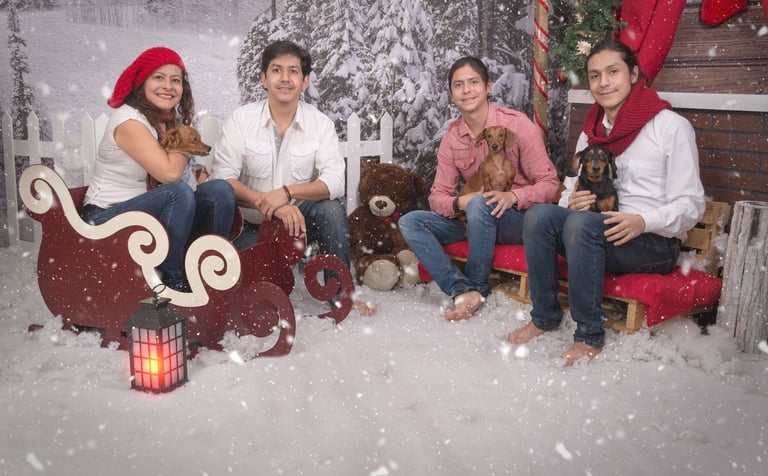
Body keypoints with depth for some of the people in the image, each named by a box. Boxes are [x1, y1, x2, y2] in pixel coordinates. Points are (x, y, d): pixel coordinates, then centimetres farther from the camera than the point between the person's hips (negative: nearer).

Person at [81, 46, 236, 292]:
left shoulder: (170, 120, 7)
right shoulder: (129, 121, -17)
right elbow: (170, 174, -27)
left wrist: (197, 173, -15)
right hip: (107, 219, -7)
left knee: (220, 189, -13)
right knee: (180, 192, -33)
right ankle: (173, 280, -19)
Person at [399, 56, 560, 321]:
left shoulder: (517, 124, -11)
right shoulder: (451, 138, 2)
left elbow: (549, 183, -12)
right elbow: (438, 195, 1)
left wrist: (513, 196, -31)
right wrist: (459, 203, -22)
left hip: (519, 219, -5)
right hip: (476, 220, 5)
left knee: (479, 204, -37)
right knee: (410, 222, -12)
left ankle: (477, 287, -17)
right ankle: (463, 290, -27)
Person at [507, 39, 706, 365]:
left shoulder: (671, 126, -5)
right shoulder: (590, 132, 14)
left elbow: (691, 205, -8)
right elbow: (571, 189, 16)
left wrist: (644, 222, -27)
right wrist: (572, 201, -10)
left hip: (655, 242, -5)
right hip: (596, 236, 5)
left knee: (582, 223, -34)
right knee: (538, 215, -22)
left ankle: (590, 336, -23)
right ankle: (544, 318, -10)